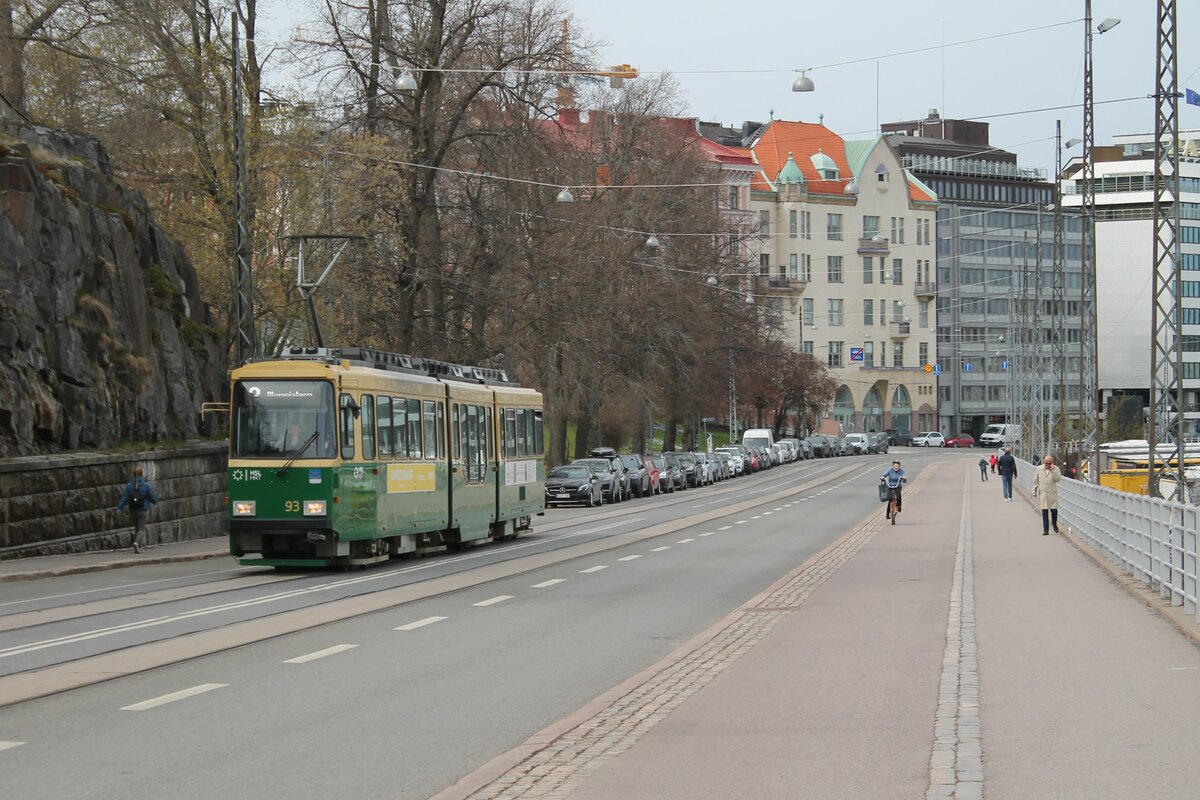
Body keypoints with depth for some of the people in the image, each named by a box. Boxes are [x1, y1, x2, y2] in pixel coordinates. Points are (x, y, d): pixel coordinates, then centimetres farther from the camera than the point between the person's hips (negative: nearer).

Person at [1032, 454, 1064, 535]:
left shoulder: (1056, 469, 0)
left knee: (1054, 510, 0)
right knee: (1044, 512, -1)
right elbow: (1035, 481, 12)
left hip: (1053, 494, -1)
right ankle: (1045, 530, 3)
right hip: (1043, 494, 1)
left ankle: (1054, 524, 30)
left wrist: (1053, 470, -21)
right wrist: (1034, 491, 11)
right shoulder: (1039, 469, 5)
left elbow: (1058, 479, -15)